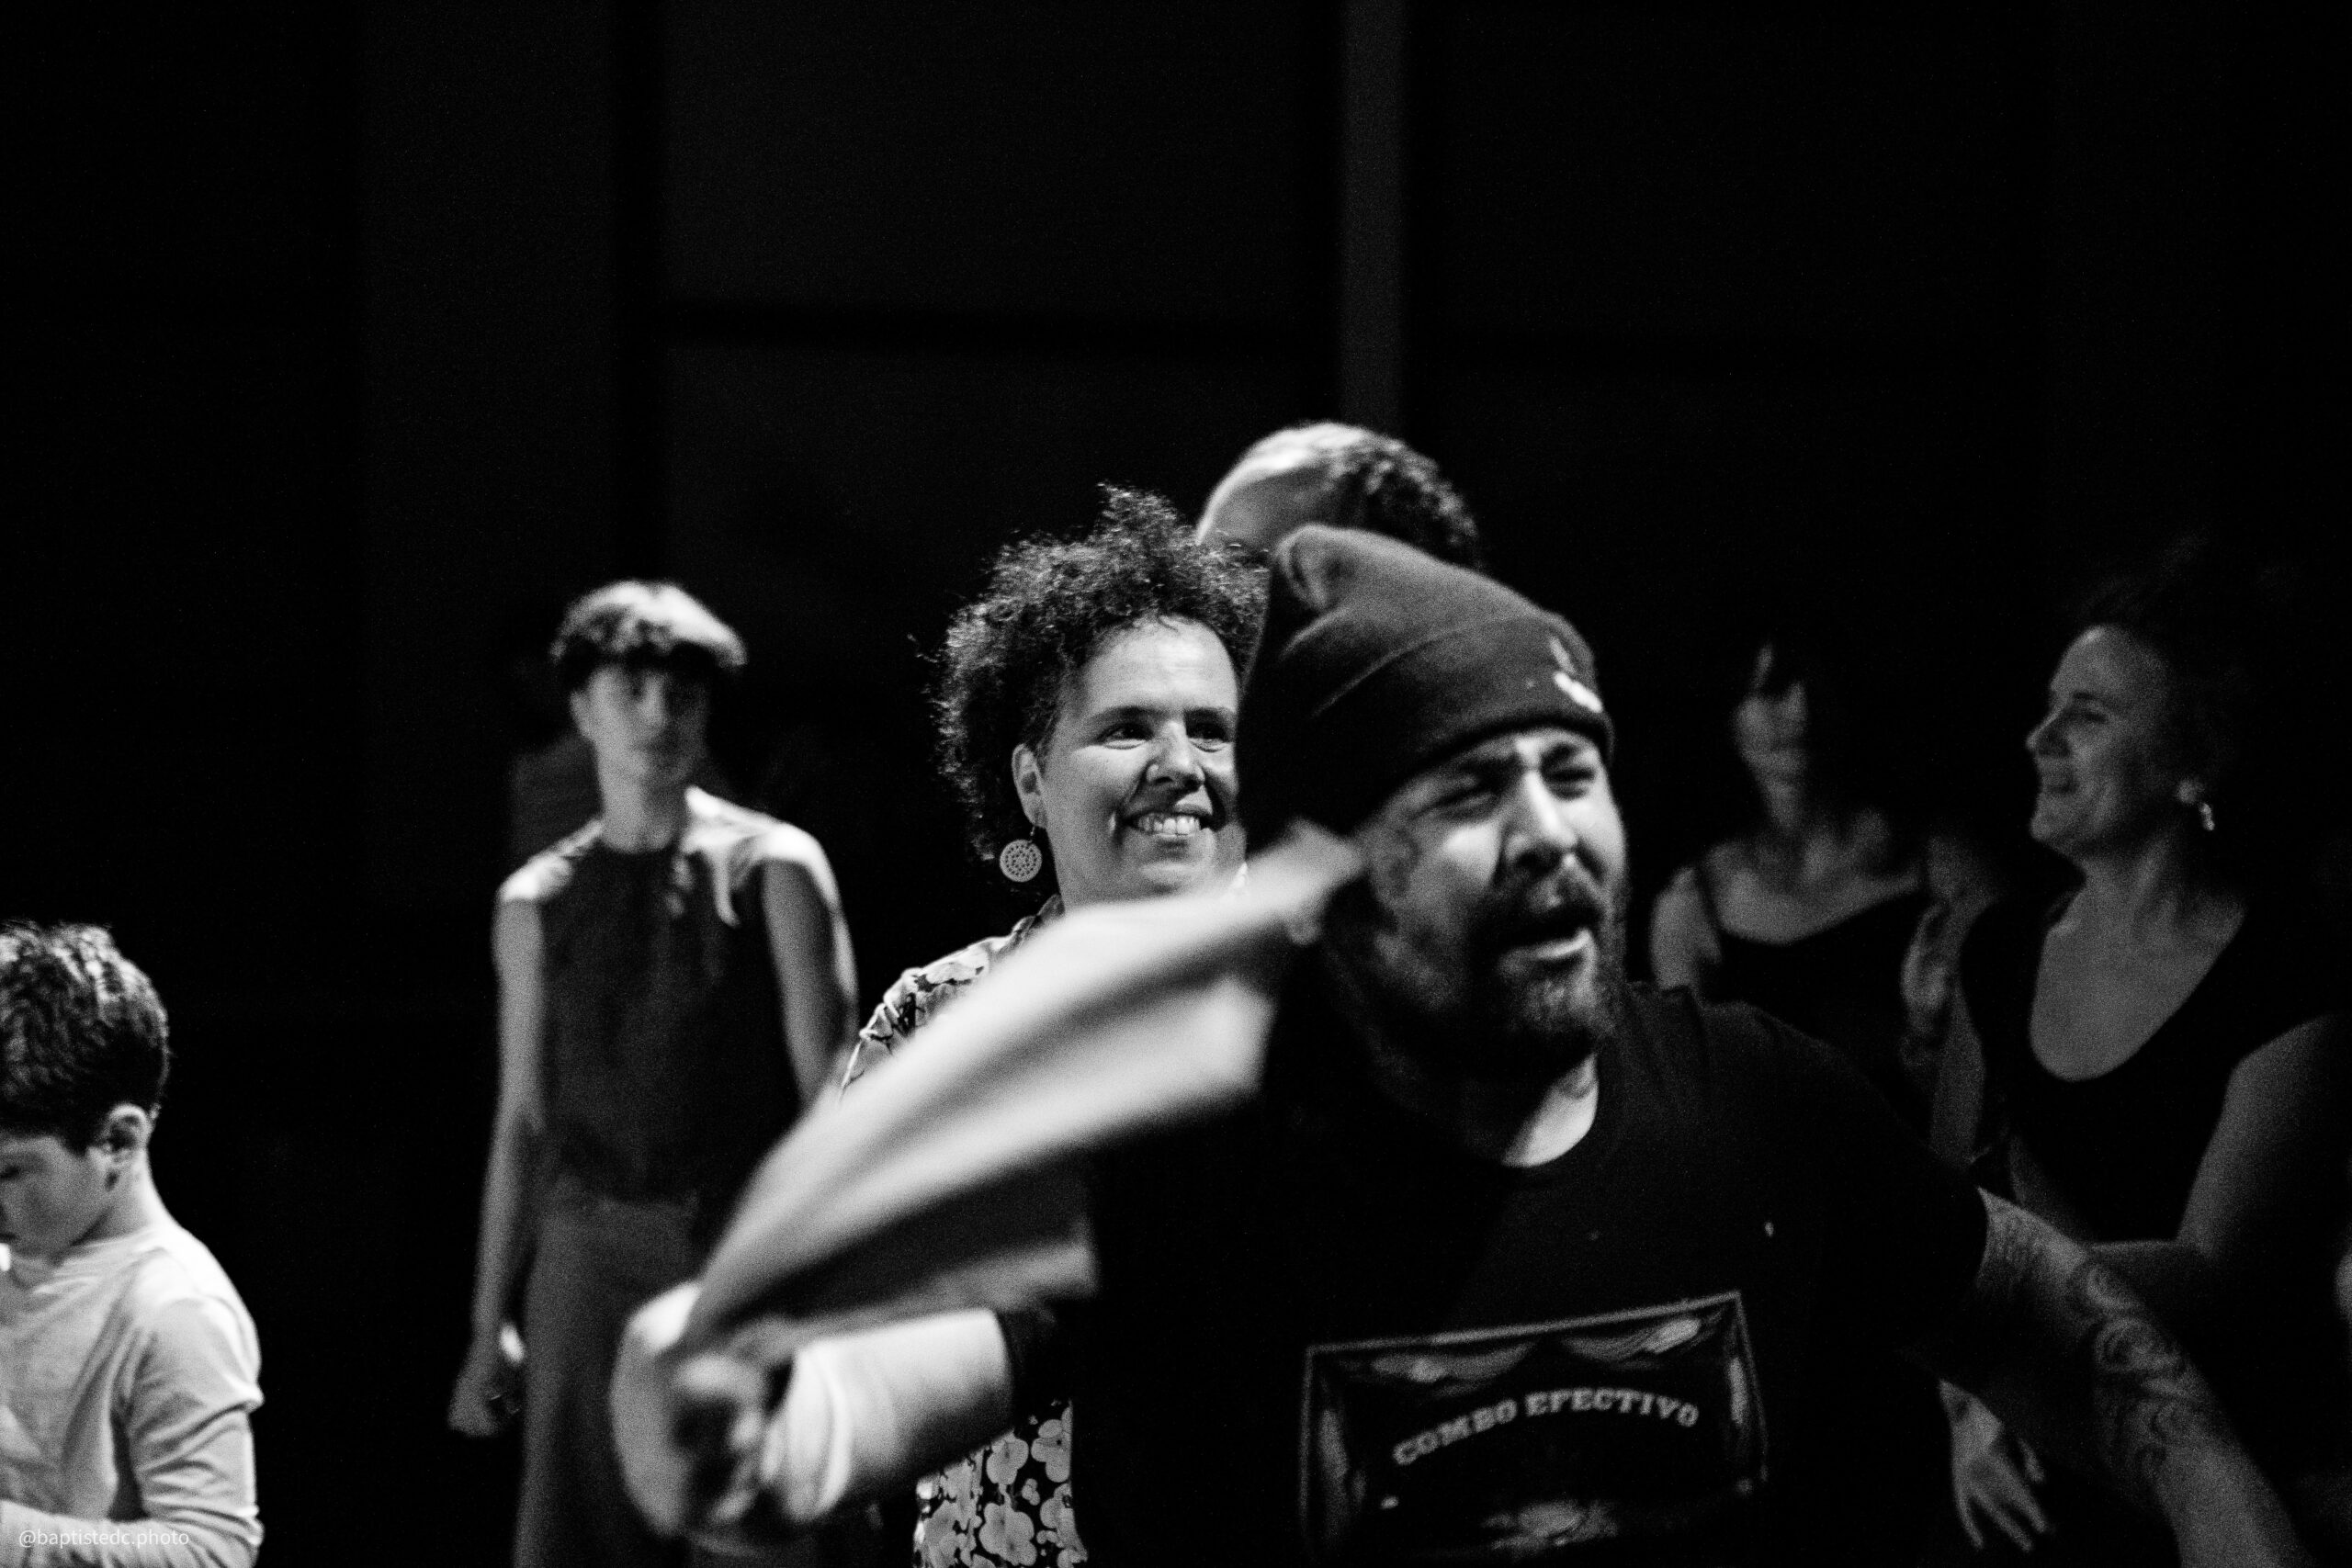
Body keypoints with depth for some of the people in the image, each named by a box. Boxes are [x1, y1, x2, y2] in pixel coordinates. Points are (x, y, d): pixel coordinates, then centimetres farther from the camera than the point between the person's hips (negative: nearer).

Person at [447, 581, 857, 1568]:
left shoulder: (772, 868, 2)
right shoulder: (536, 902, 11)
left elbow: (830, 1091, 0)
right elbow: (524, 1118, 14)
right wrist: (488, 1328, 12)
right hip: (592, 1245, 3)